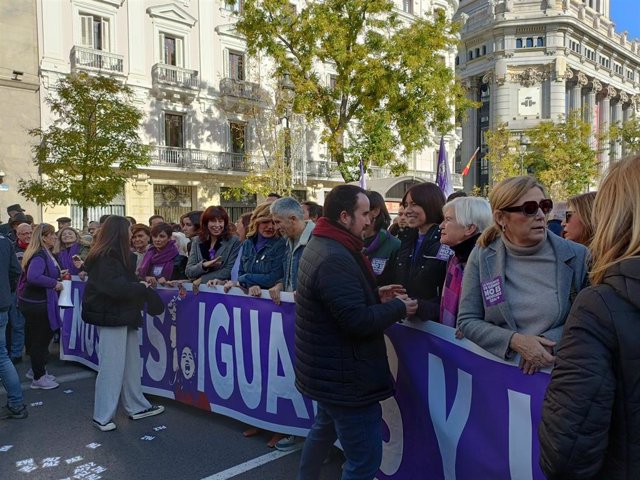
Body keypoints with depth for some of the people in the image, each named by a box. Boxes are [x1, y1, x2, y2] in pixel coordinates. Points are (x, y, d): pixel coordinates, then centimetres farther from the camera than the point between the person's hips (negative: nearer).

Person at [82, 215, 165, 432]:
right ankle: (102, 417, 11)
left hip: (124, 316, 10)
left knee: (132, 364, 15)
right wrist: (141, 287, -12)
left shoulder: (118, 255, 15)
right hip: (111, 317, -10)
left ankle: (137, 407, 26)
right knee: (111, 367, -2)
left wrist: (140, 283, 0)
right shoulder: (104, 258, -16)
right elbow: (114, 287, -24)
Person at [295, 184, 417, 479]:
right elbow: (357, 321, -29)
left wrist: (375, 296, 4)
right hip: (344, 375, -11)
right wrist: (398, 308, -15)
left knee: (324, 429, 31)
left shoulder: (320, 246, 8)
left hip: (327, 368, 11)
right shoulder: (335, 259, -26)